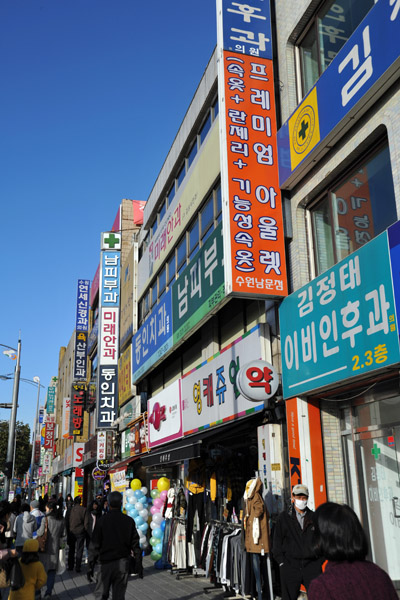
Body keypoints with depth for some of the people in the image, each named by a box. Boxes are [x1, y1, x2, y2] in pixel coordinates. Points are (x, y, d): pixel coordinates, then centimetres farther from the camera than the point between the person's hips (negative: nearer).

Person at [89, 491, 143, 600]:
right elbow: (135, 544, 3)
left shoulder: (102, 521, -6)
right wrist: (138, 563, 10)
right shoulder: (129, 521, 0)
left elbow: (95, 545, -6)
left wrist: (91, 564, 2)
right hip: (123, 563, 2)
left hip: (106, 563, -2)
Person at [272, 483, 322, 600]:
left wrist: (320, 560, 4)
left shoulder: (314, 517, 10)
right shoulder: (284, 517, 5)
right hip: (290, 565, -1)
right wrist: (281, 561, -2)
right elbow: (277, 540, 4)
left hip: (312, 565, 1)